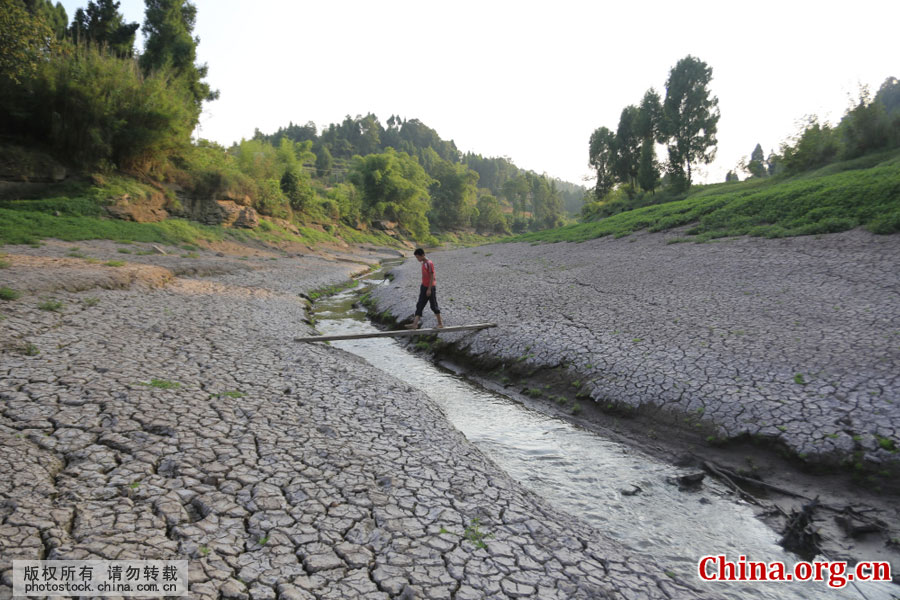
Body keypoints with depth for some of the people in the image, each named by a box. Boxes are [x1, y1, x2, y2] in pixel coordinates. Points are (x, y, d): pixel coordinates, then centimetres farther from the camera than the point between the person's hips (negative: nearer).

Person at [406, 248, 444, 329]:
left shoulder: (429, 264, -18)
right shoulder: (423, 263, 9)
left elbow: (432, 277, -19)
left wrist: (429, 289, -20)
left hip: (430, 288, -9)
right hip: (424, 287, 9)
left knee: (433, 306, 3)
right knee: (419, 305, 2)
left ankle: (440, 323, 17)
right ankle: (415, 323, 0)